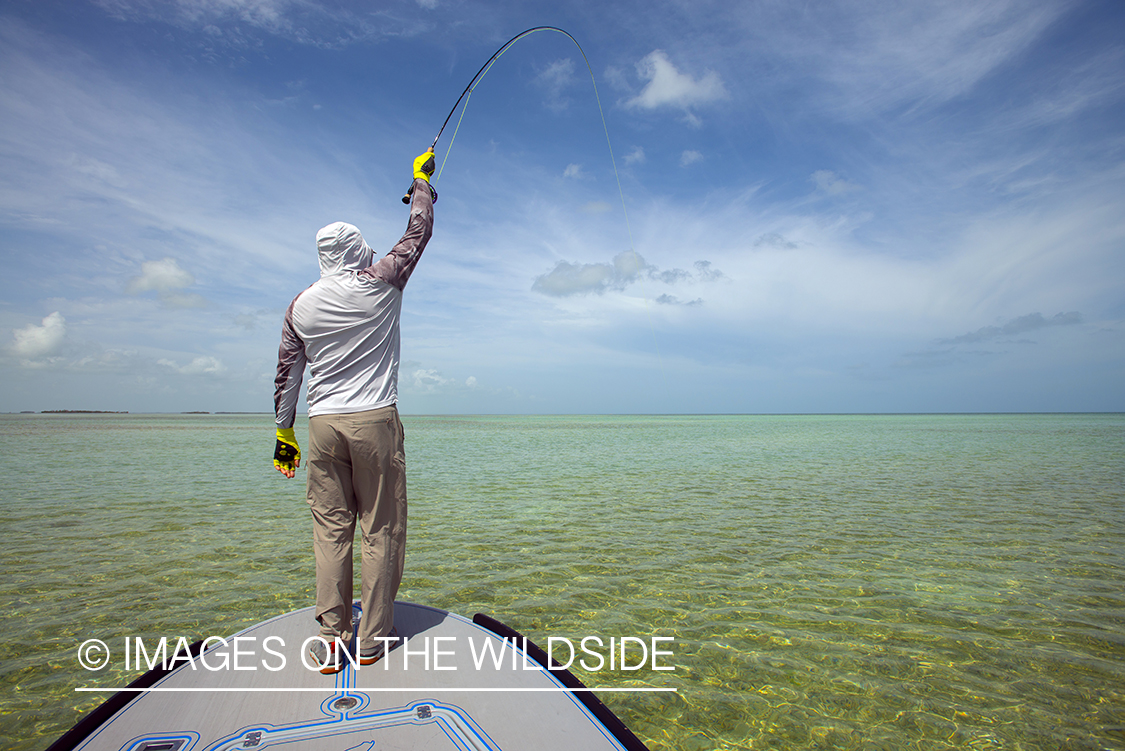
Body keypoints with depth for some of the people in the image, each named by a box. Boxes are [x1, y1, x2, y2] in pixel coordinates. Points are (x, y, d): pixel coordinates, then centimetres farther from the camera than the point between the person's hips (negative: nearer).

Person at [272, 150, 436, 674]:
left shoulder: (301, 306, 9)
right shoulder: (380, 284, -1)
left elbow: (286, 376, 14)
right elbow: (418, 232, 12)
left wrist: (283, 433, 23)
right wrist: (422, 180, 28)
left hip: (323, 425, 4)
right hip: (375, 420, -3)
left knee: (331, 530, 8)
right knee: (381, 531, 4)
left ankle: (331, 639, 10)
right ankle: (372, 640, 11)